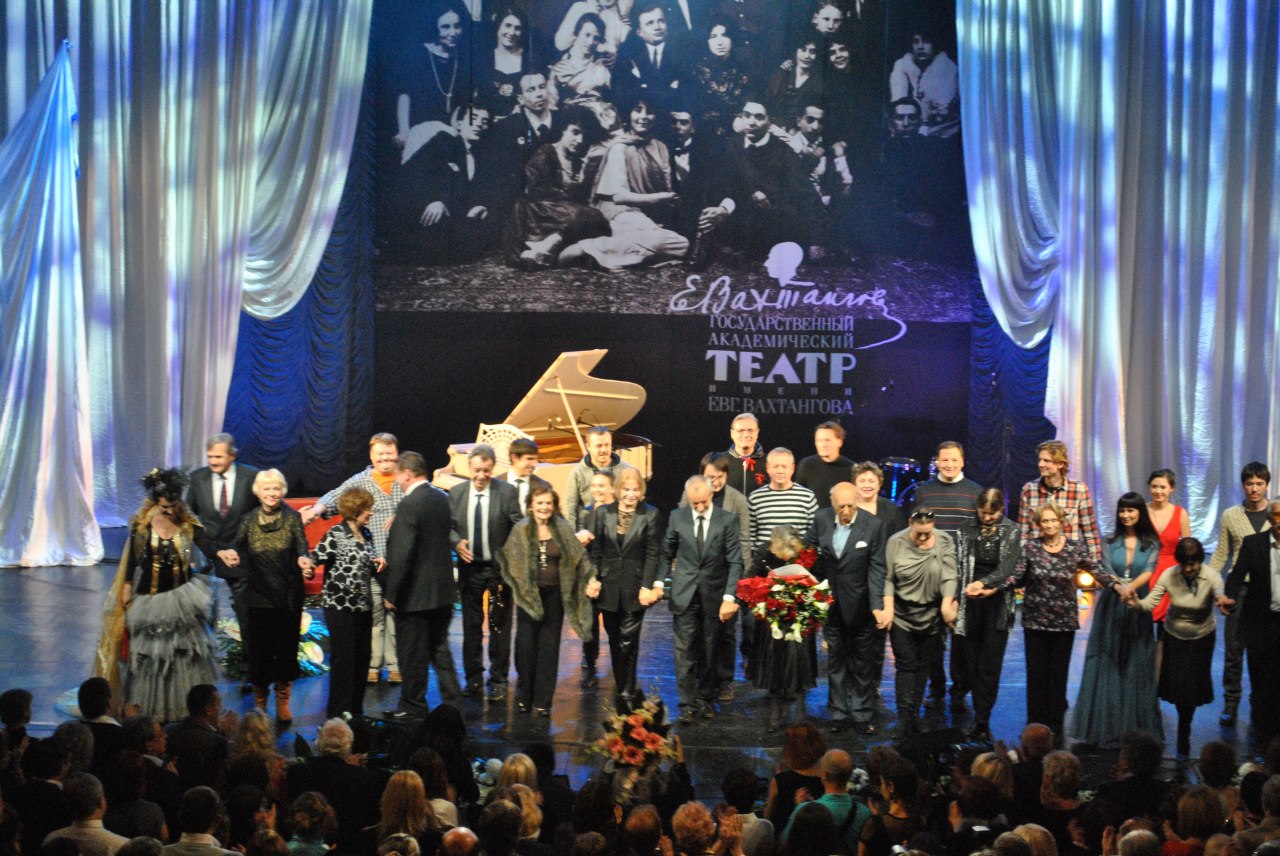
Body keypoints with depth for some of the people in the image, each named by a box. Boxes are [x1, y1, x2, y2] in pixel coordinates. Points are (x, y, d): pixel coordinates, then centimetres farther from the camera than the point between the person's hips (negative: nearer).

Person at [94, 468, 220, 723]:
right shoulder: (141, 524, -4)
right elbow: (132, 558, 4)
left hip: (181, 596, 0)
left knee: (185, 651, -2)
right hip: (150, 597, 0)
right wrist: (127, 588, 3)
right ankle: (150, 709, 16)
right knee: (150, 653, 6)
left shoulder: (188, 525, -6)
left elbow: (206, 545, -19)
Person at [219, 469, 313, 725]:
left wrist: (303, 559, -39)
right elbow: (238, 544, -11)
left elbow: (301, 545, -15)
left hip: (288, 596, -1)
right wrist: (231, 553, -35)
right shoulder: (249, 520, 4)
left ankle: (283, 704, 20)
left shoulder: (292, 517, -1)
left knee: (287, 647, 5)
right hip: (259, 596, 1)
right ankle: (259, 702, 20)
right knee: (260, 648, 4)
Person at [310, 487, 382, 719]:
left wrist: (377, 564, 5)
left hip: (363, 606, 7)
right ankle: (338, 711, 6)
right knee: (343, 659, -3)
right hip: (340, 606, -7)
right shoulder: (336, 535, -9)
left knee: (362, 658, 10)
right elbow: (315, 559, -16)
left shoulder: (366, 535, 13)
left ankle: (355, 710, 20)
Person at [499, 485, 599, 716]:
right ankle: (525, 697, 13)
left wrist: (591, 580, -11)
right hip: (528, 595, -1)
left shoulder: (563, 529, 2)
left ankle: (542, 701, 10)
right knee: (526, 645, -1)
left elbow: (580, 557, 1)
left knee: (549, 649, 3)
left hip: (554, 596, 1)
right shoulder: (521, 530, -1)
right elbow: (507, 560, 3)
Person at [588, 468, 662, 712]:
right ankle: (626, 689, 23)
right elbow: (594, 550, 5)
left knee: (628, 641, -6)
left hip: (635, 588, -3)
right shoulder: (603, 513, 4)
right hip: (608, 588, 3)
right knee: (615, 641, 11)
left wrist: (647, 586, -9)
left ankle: (626, 691, 2)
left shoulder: (650, 515, -3)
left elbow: (652, 553, -4)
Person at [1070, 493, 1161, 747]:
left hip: (1138, 610, -1)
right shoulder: (1110, 543, 6)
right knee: (1107, 667, 0)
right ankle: (1106, 727, 4)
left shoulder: (1150, 544, 3)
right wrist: (1120, 589, -28)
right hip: (1111, 610, 1)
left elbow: (1148, 571, -12)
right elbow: (1107, 573, -6)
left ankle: (1135, 726, 8)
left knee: (1136, 667, 2)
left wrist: (1131, 586, -34)